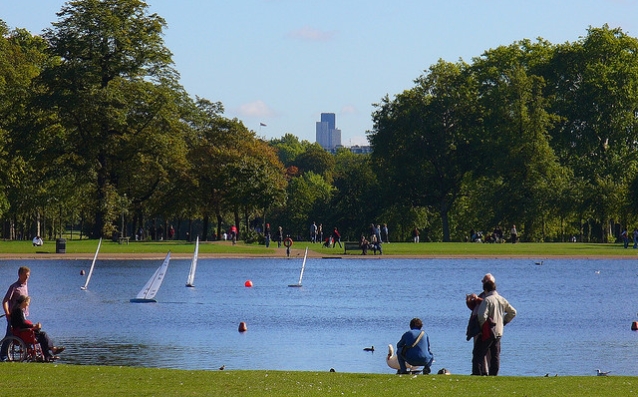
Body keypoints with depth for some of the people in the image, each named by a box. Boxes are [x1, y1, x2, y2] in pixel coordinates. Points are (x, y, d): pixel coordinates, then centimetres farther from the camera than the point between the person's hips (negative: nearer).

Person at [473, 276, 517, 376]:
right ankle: (493, 374, 9)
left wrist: (482, 326, -7)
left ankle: (478, 373, -12)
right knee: (495, 355, 11)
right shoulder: (502, 300, 9)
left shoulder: (487, 300, -13)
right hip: (499, 332, 7)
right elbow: (513, 312, 18)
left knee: (478, 353, -3)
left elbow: (482, 315, -24)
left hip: (487, 332, -7)